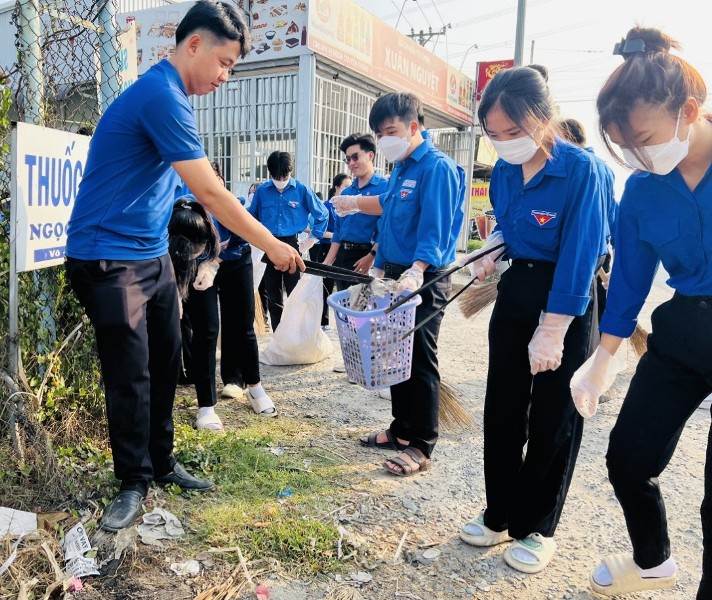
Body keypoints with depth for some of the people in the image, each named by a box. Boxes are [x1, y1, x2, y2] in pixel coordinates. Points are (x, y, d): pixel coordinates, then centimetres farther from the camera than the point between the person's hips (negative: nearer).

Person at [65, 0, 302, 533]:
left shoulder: (170, 95, 12)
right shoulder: (161, 95, -20)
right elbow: (211, 194, -21)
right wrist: (272, 245, -12)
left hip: (153, 255, 9)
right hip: (109, 260, -9)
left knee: (165, 364, 12)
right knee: (130, 377, -1)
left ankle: (162, 463, 27)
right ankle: (135, 481, 17)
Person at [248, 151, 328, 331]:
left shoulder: (301, 190, -5)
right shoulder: (262, 191, -1)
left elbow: (322, 214, 4)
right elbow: (252, 217, 14)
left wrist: (312, 239, 2)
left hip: (293, 245, -2)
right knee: (273, 296, 9)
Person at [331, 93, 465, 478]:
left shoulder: (437, 167, -13)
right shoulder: (399, 169, 15)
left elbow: (435, 229, -23)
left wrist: (416, 271, -36)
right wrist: (379, 268, 17)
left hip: (423, 282, -9)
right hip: (395, 277, 9)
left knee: (421, 362, -1)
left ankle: (421, 446, 11)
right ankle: (402, 430, 29)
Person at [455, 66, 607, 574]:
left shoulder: (580, 170, -20)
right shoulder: (504, 170, -1)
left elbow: (579, 257, -21)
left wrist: (551, 332, -21)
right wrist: (492, 249, -4)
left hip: (566, 299, -6)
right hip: (515, 289, 7)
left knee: (553, 417, 4)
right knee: (502, 408, 11)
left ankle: (537, 528, 23)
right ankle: (501, 515, 28)